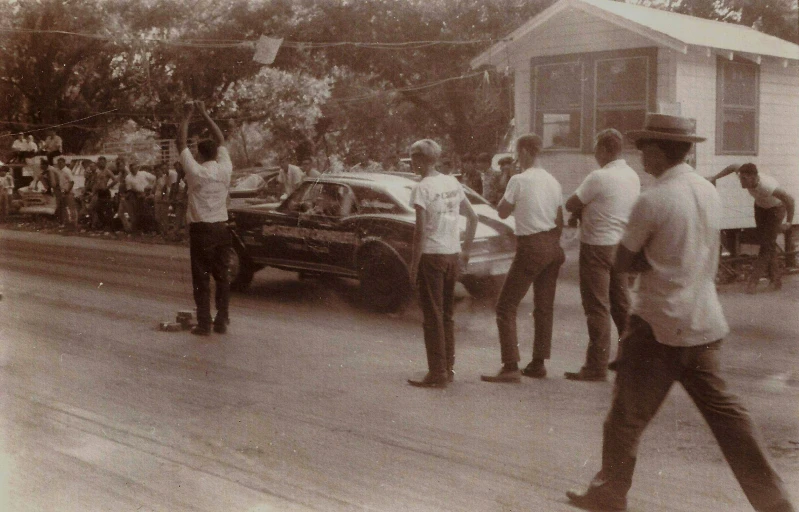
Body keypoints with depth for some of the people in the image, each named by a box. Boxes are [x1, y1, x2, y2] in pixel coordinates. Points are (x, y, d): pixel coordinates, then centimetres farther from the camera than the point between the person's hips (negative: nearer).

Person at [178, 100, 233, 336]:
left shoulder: (196, 171, -10)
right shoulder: (225, 170, 1)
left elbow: (181, 143, -1)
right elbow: (221, 140, 14)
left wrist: (187, 117, 8)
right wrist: (205, 114, 18)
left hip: (201, 230, -4)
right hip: (221, 228, 4)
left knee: (201, 279, 0)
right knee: (222, 277, 9)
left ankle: (204, 323, 0)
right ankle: (222, 321, 11)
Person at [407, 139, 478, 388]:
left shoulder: (422, 188, -12)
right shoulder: (452, 183, 9)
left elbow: (420, 230, -16)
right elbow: (473, 218, 14)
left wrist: (414, 266, -11)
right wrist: (465, 250, 19)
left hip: (431, 256, -7)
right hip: (452, 255, 7)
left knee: (433, 317, 0)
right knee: (447, 315, 16)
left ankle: (437, 374, 3)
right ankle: (448, 368, 22)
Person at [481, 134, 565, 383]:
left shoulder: (519, 180, -12)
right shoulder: (553, 181, 9)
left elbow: (502, 212, -4)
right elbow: (560, 221, 13)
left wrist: (507, 198, 10)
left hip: (530, 248, -7)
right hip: (552, 246, 8)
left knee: (506, 307, -3)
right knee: (544, 307, 14)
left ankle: (511, 367, -9)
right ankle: (538, 364, 21)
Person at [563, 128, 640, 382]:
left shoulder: (599, 177, -18)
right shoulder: (633, 176, 7)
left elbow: (570, 205, -13)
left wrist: (581, 208, 7)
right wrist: (586, 210, 5)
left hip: (598, 246, -8)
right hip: (621, 244, 8)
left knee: (597, 308, -3)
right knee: (621, 303, 17)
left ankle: (597, 366, 1)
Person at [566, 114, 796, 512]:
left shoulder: (652, 201, -16)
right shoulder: (709, 192, 7)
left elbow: (622, 263, -8)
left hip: (659, 327, -7)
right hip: (705, 323, 7)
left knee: (627, 416, 7)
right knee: (723, 411, 13)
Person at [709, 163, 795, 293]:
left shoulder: (767, 186, -43)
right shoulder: (745, 175, -26)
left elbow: (789, 199, -37)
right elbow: (733, 167, -4)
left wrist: (789, 222, -32)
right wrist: (714, 178, -4)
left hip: (776, 208, -6)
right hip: (760, 206, 6)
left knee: (767, 244, -11)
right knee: (764, 242, 7)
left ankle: (753, 281, -14)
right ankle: (776, 278, 19)